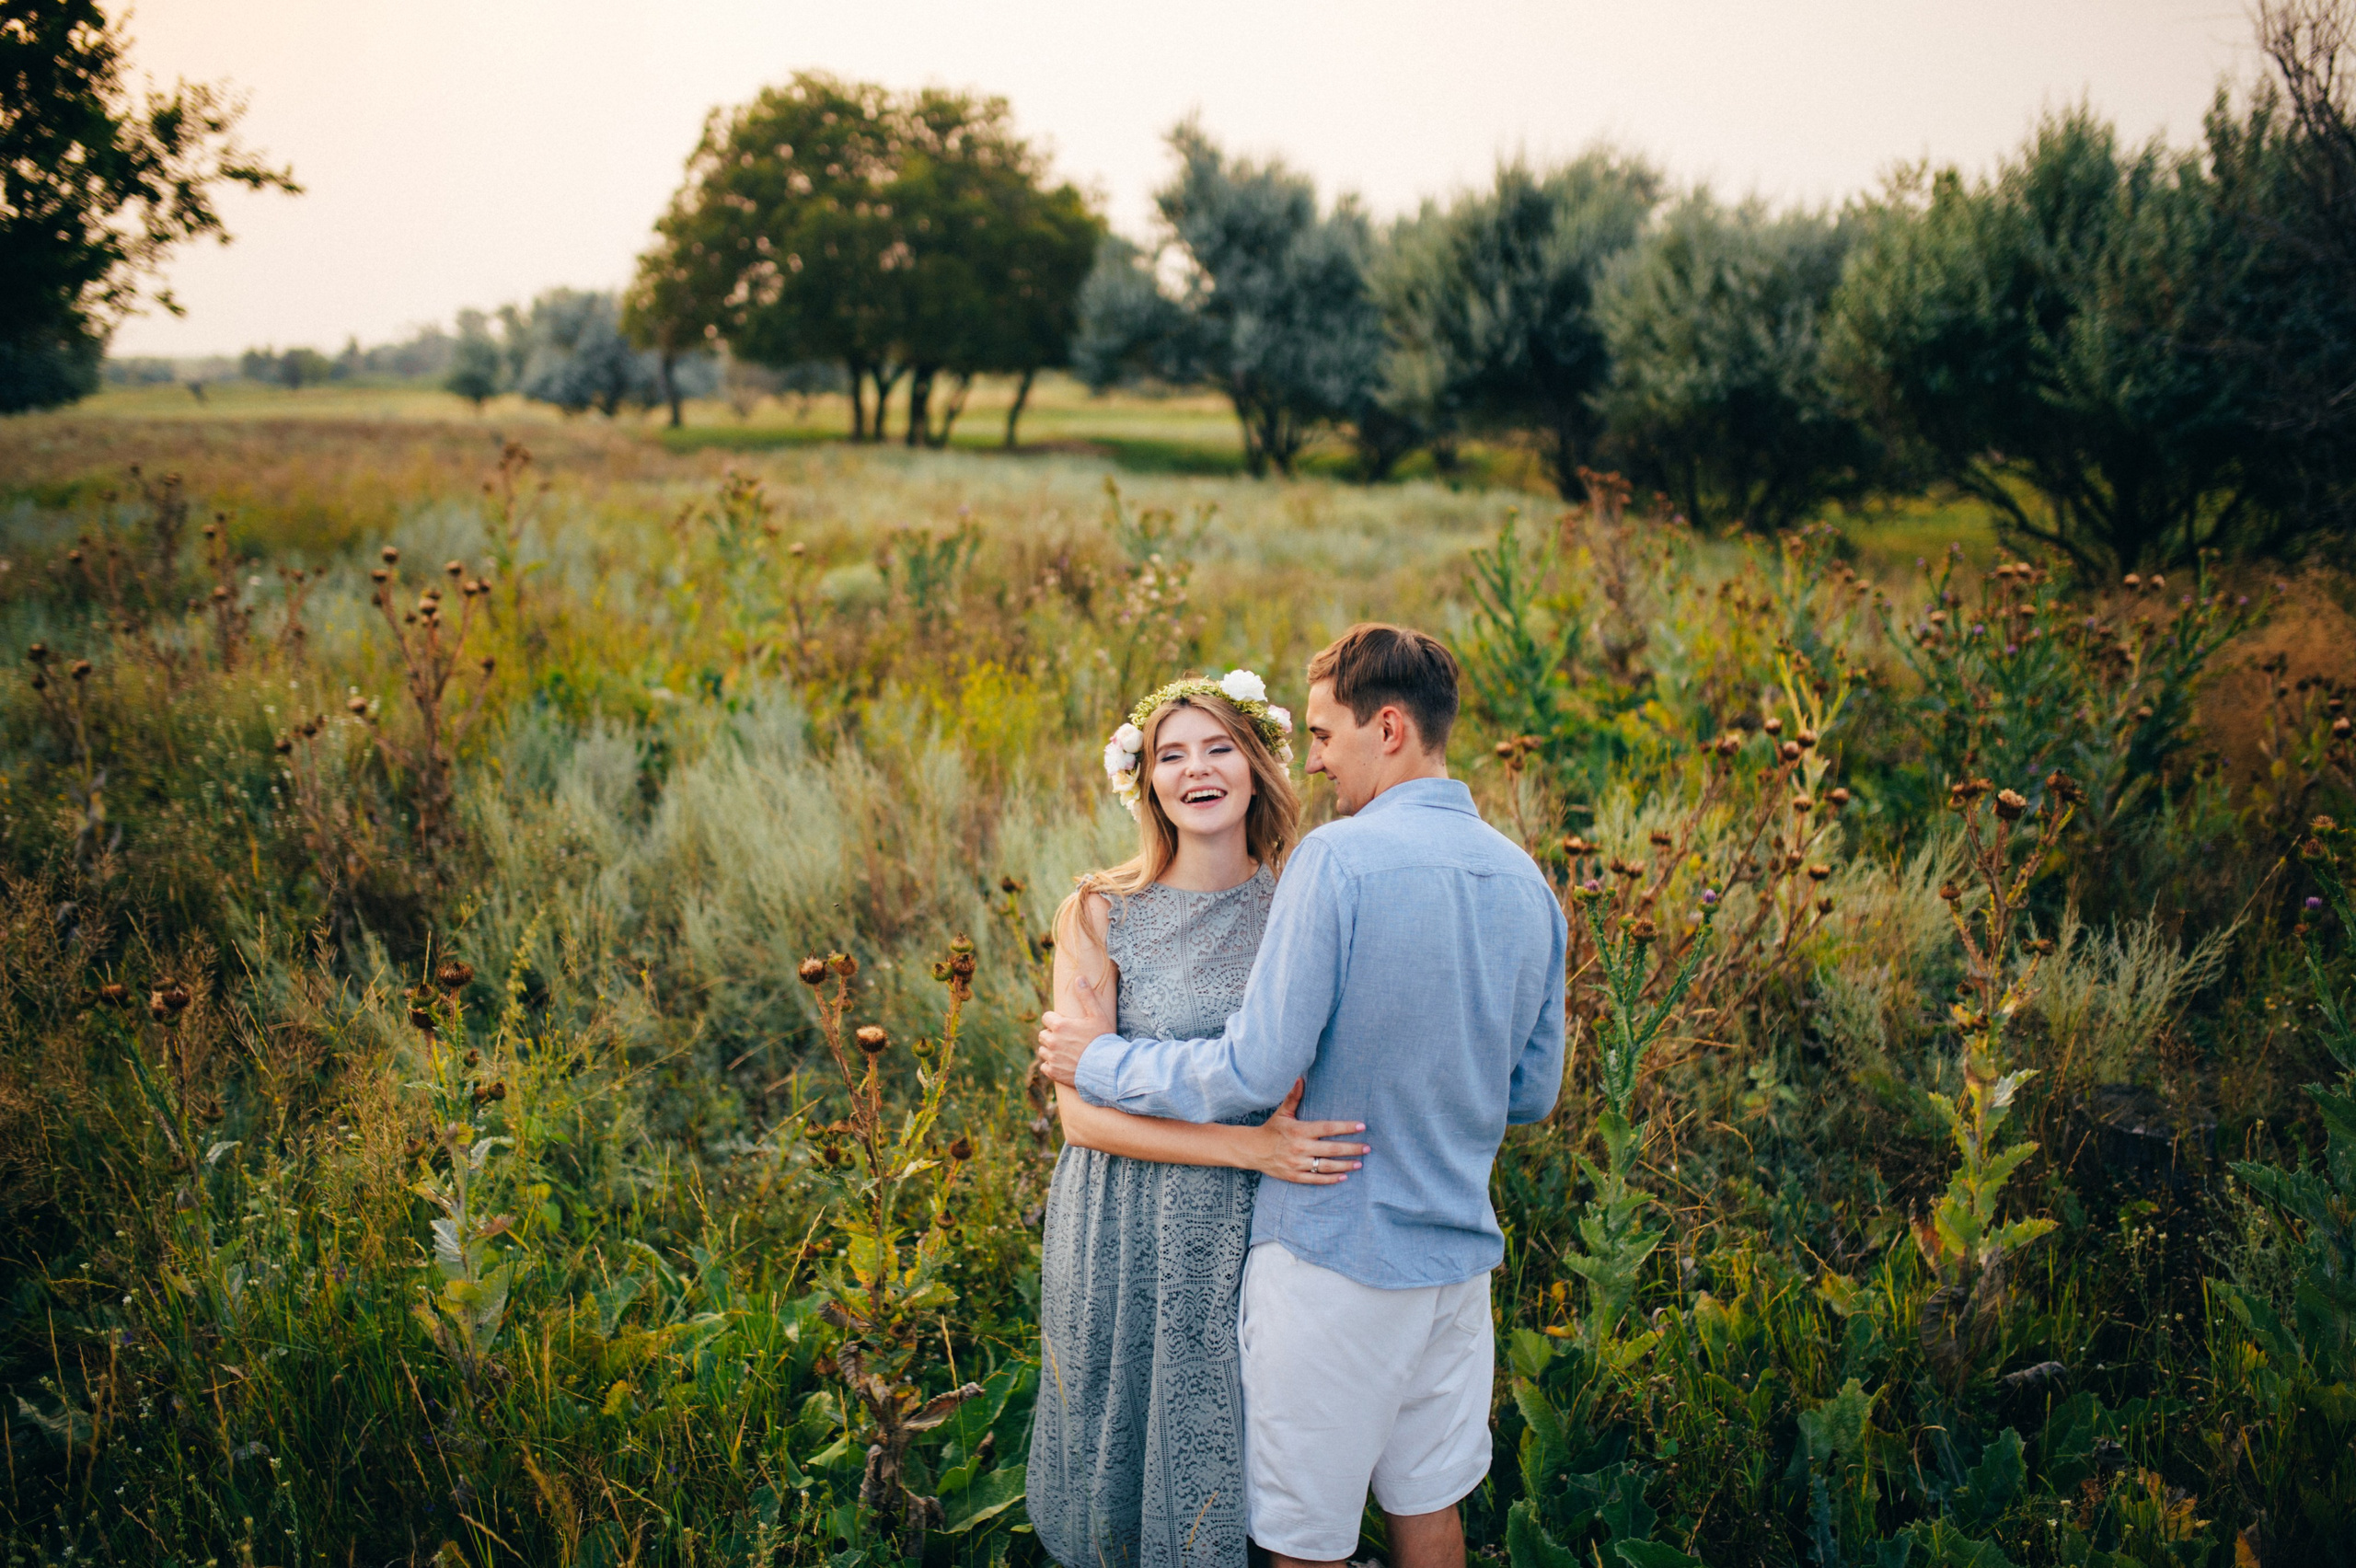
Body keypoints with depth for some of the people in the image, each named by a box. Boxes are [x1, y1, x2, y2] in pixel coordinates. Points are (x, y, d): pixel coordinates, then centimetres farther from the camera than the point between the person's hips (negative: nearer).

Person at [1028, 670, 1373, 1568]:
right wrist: (1250, 1145, -22)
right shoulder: (1099, 915, -8)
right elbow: (1082, 1112, -14)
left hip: (1255, 1233, 2)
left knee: (1232, 1474, 13)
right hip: (1128, 1239, -2)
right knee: (1123, 1456, 13)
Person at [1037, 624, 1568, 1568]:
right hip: (1458, 1251, 7)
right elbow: (1532, 1093, 11)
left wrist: (1101, 1062, -7)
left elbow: (1255, 1071, -20)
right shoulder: (1527, 881, 4)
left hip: (1336, 1251, -7)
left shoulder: (1340, 861, -18)